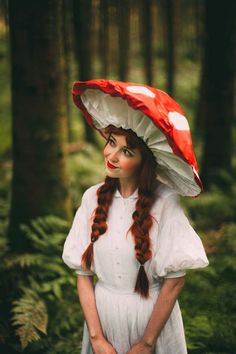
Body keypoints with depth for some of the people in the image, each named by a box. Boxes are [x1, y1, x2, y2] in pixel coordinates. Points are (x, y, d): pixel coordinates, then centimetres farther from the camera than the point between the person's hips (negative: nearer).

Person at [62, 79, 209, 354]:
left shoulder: (163, 202, -17)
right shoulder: (93, 198, -6)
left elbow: (175, 280, -15)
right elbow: (83, 273, -5)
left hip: (152, 314, -3)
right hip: (102, 312, 3)